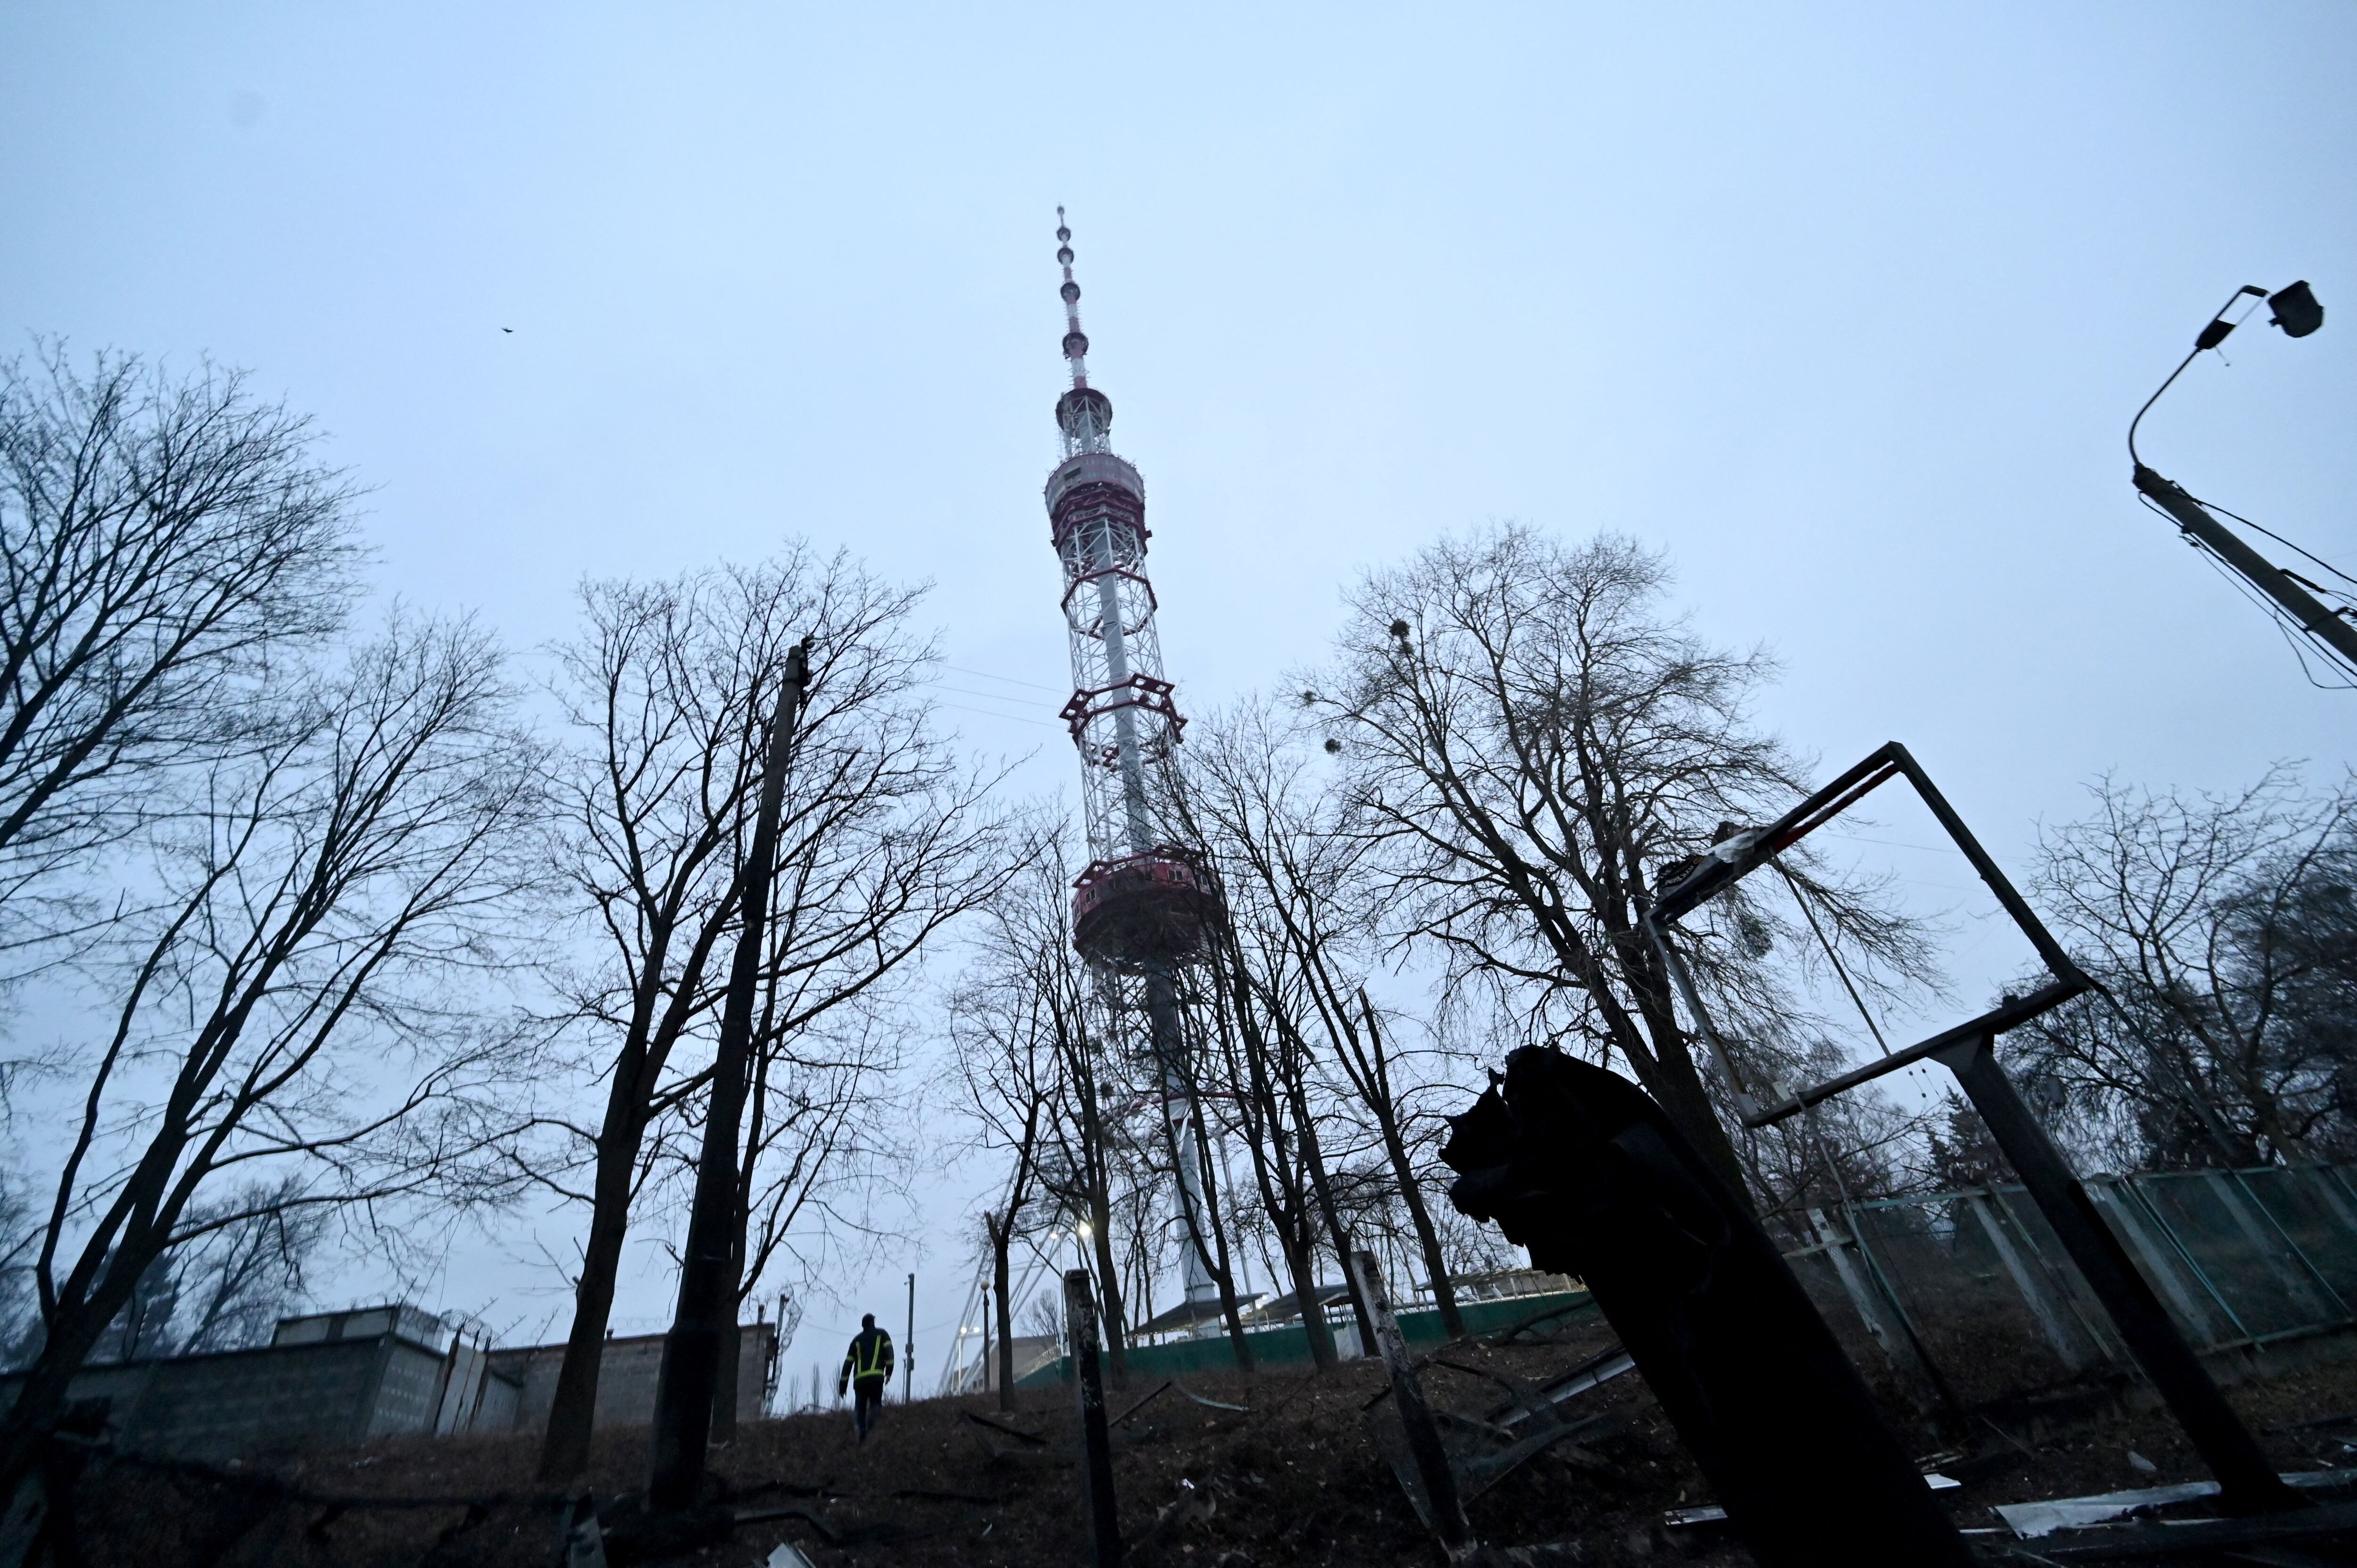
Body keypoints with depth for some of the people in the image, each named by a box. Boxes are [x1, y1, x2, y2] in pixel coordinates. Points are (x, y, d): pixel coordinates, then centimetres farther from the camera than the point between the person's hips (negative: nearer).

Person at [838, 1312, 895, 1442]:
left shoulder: (857, 1339, 24)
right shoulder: (881, 1334, 17)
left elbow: (848, 1363, 18)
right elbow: (889, 1351, 0)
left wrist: (842, 1387, 18)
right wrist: (889, 1372, -3)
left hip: (859, 1379, 3)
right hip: (876, 1377, -3)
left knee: (860, 1408, 9)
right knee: (875, 1404, 7)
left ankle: (861, 1430, -14)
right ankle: (872, 1422, -20)